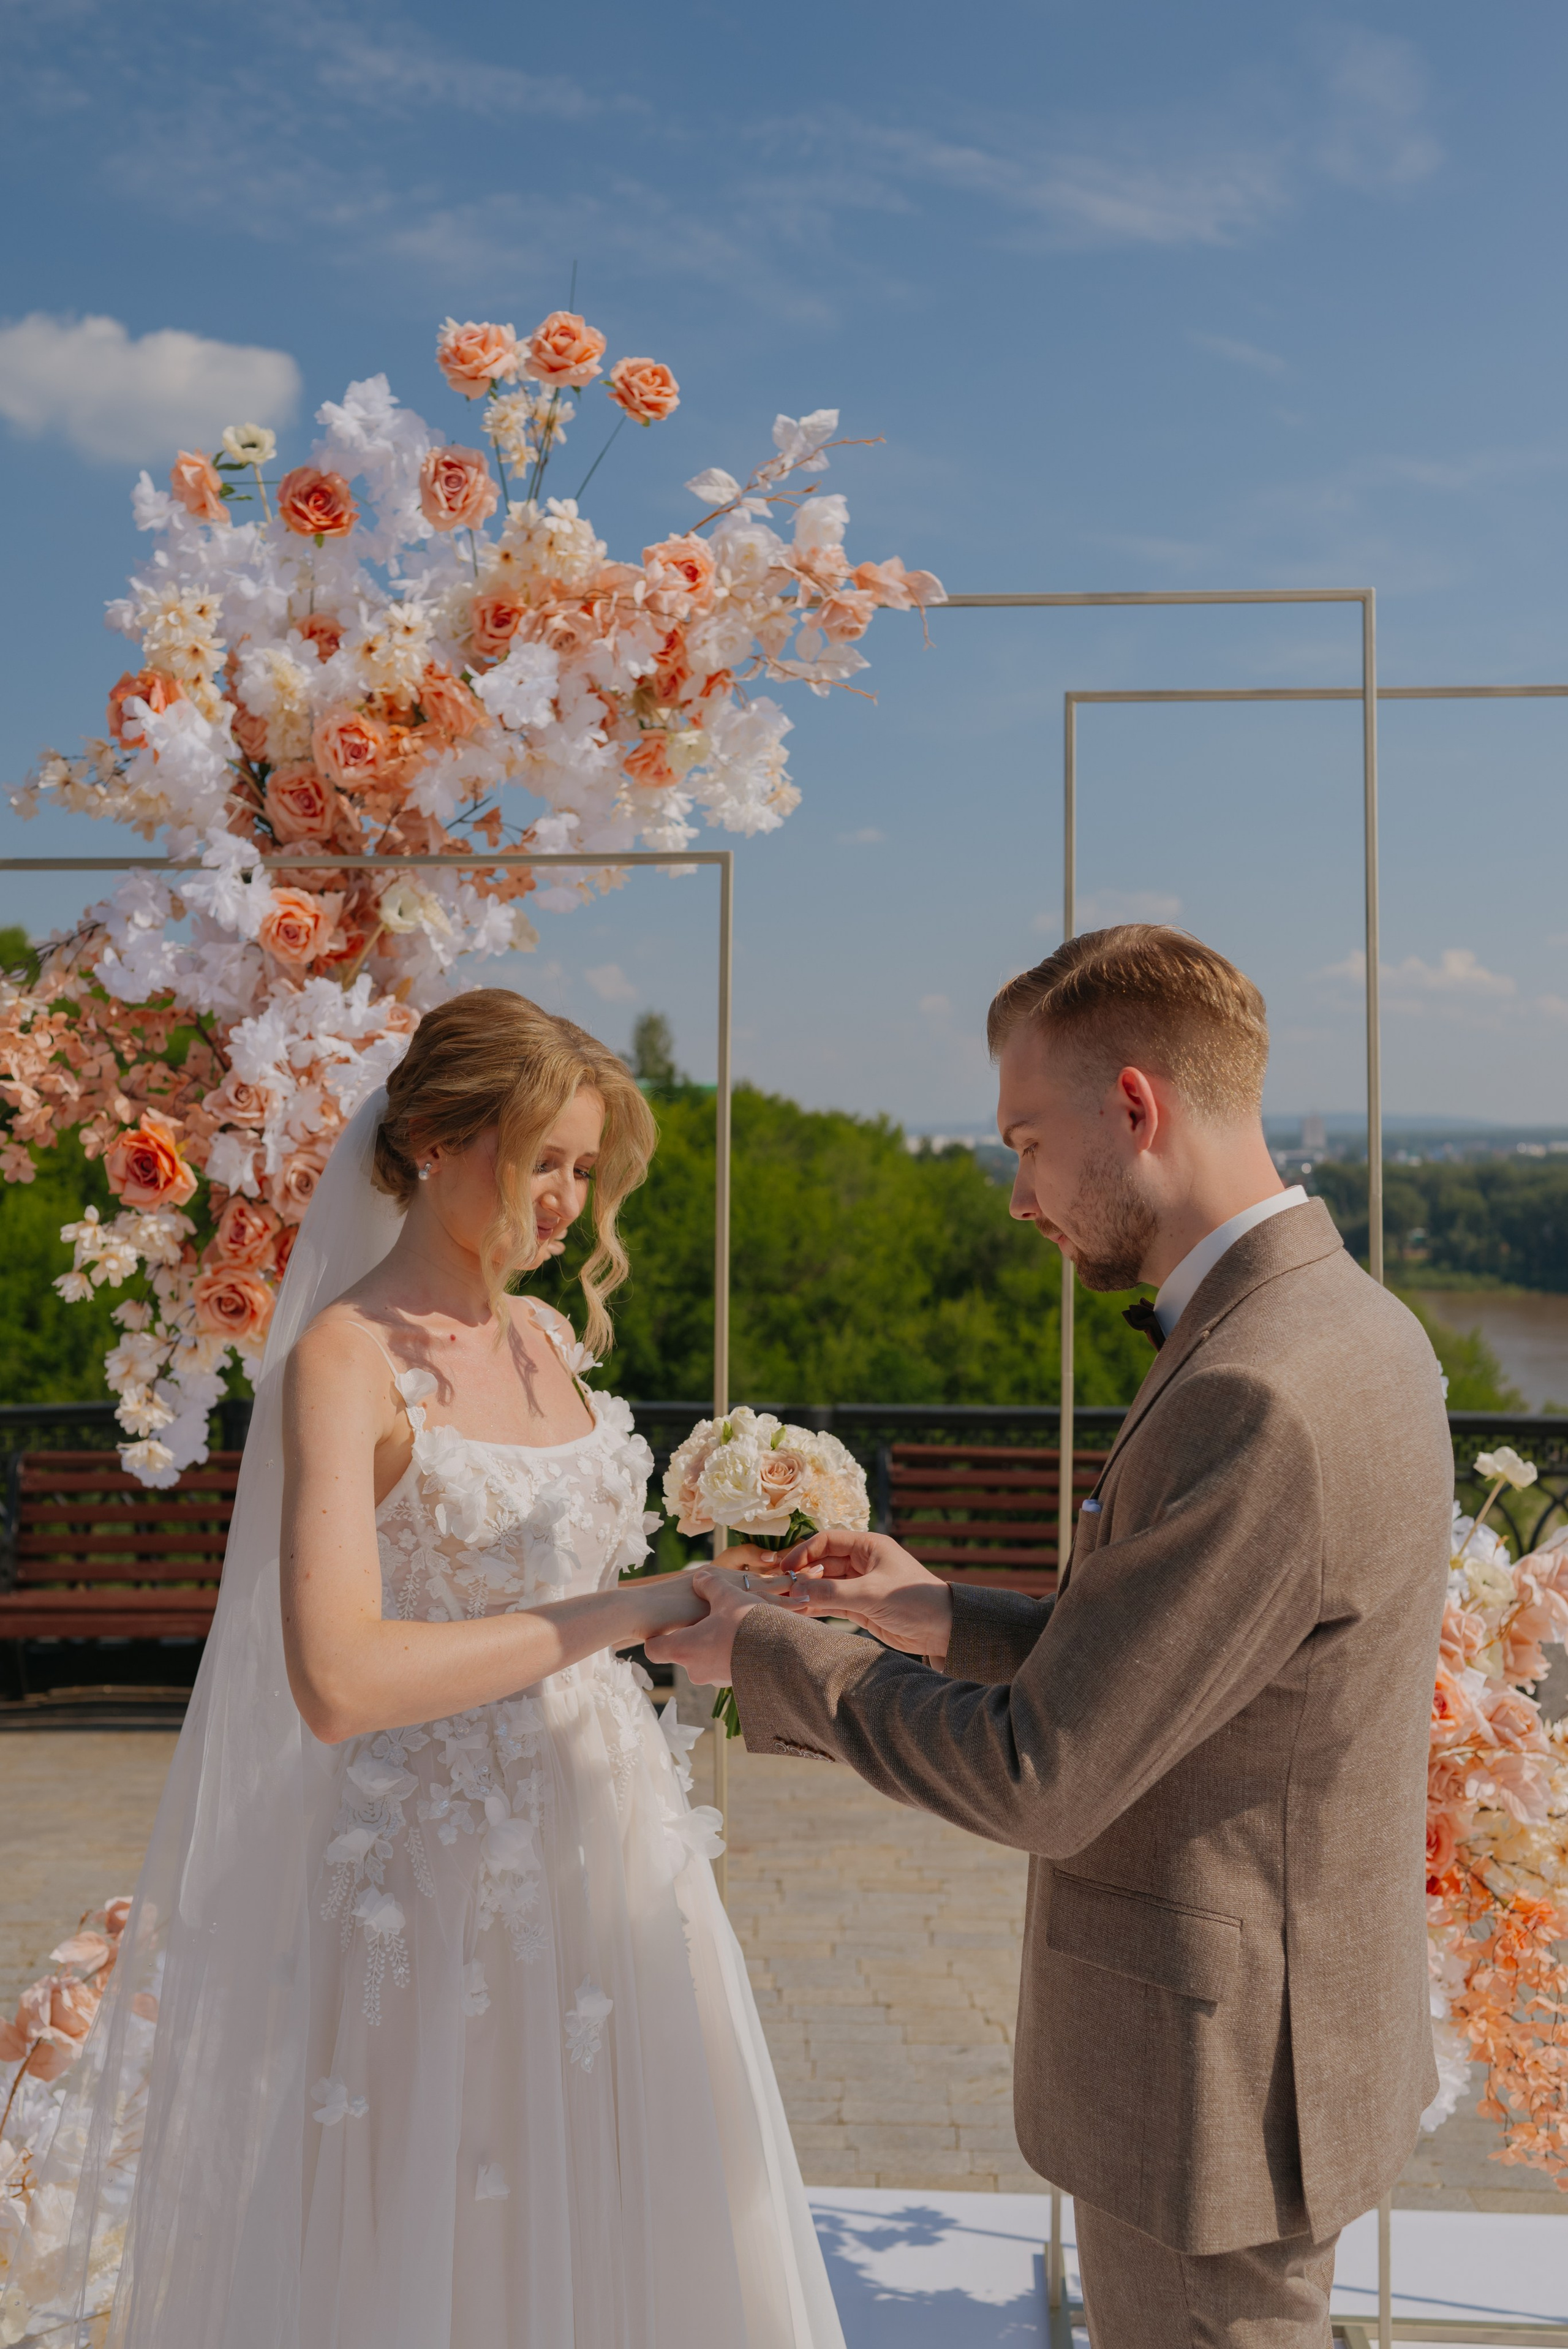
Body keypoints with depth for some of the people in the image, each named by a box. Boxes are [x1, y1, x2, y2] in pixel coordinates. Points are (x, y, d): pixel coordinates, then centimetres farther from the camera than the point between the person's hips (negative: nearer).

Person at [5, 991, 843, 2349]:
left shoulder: (547, 1338, 7)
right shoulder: (343, 1358, -15)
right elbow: (338, 1680, -27)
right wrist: (617, 1613, -23)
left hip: (609, 1854, 7)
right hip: (445, 1884, -7)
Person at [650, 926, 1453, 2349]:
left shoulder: (1255, 1403, -30)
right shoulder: (1349, 1326, 2)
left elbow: (1039, 1782, -25)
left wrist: (766, 1656, -12)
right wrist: (951, 1624, 4)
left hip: (1212, 2081, -9)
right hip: (1287, 2027, 9)